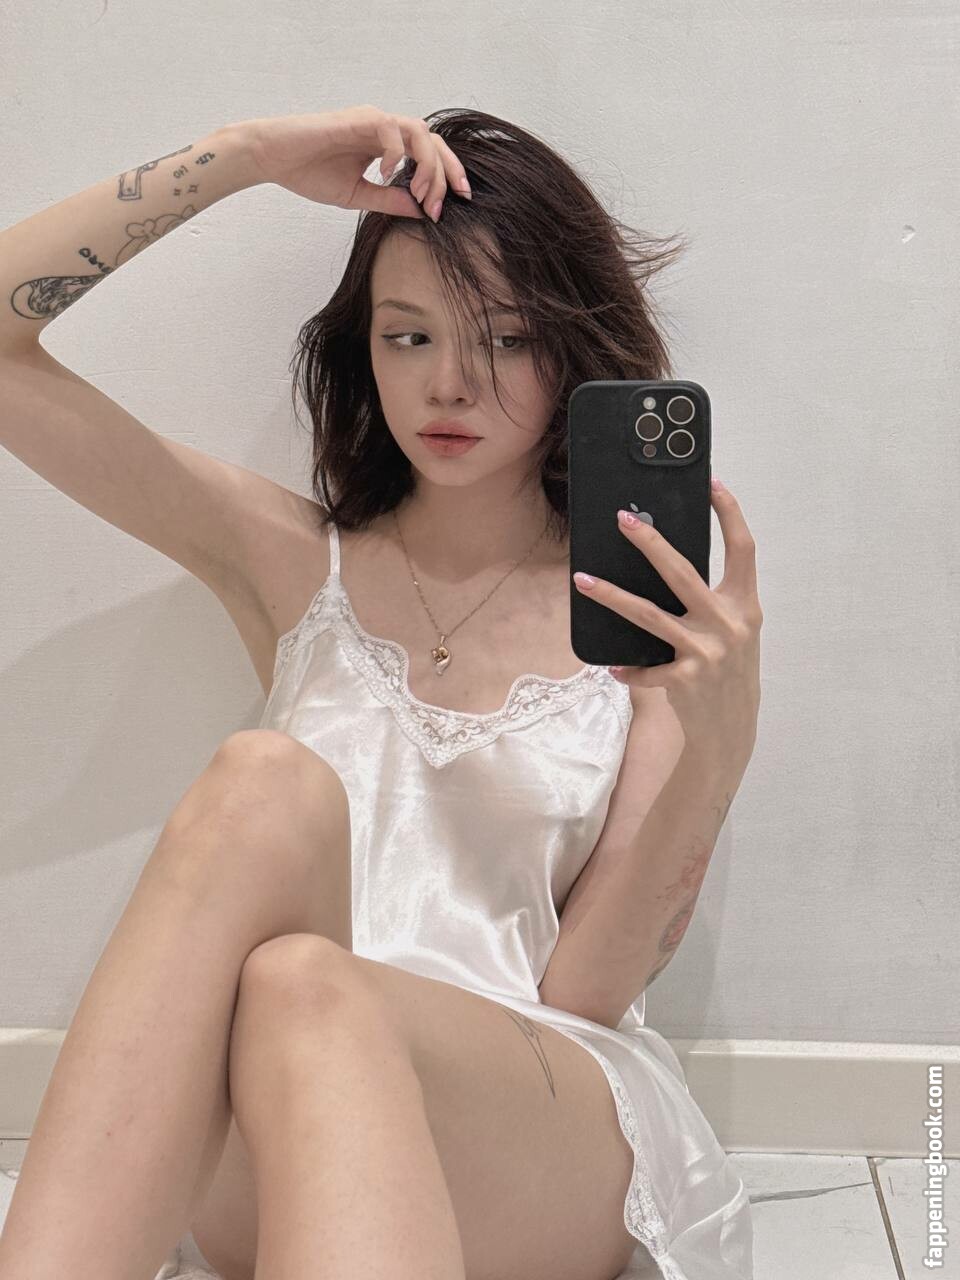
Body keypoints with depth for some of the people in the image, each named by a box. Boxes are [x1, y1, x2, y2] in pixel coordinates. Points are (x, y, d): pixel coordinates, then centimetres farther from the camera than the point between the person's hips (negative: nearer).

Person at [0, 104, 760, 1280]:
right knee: (266, 783, -31)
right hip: (248, 1168, 2)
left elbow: (587, 989, -1)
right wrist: (249, 154, 2)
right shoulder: (290, 564, 12)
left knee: (303, 995, -37)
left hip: (557, 1149, -2)